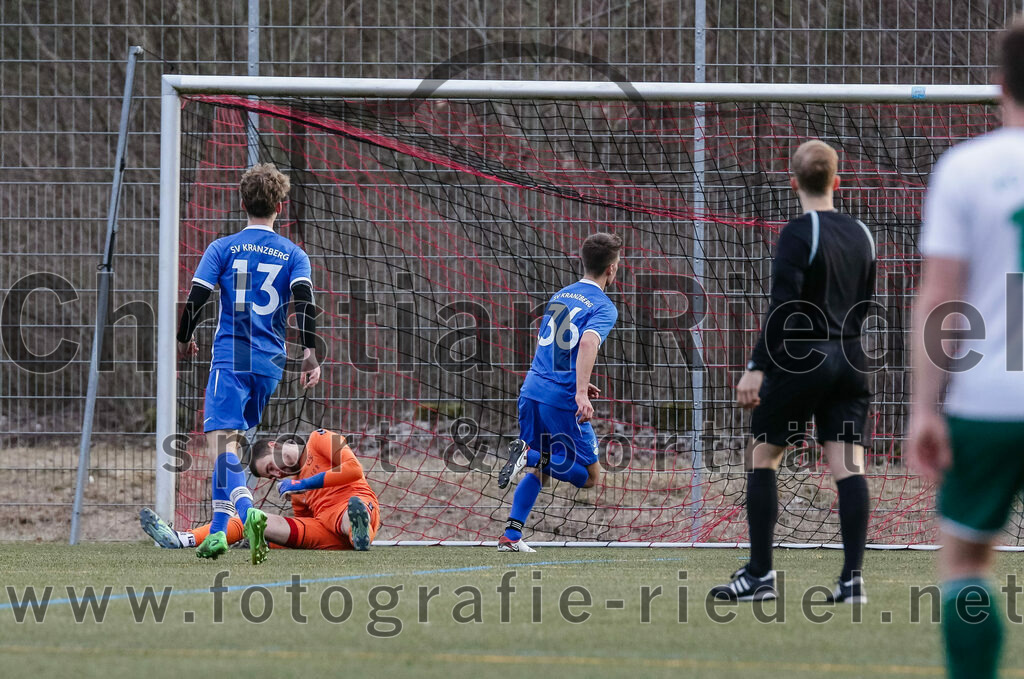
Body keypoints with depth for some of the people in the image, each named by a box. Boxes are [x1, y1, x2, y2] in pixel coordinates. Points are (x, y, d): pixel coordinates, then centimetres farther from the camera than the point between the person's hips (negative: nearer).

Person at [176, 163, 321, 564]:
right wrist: (309, 352, -10)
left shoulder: (223, 248, 3)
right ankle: (219, 528, 12)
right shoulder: (293, 255, 8)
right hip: (270, 363, 3)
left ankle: (246, 509, -41)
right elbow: (304, 300, -8)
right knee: (235, 439, 16)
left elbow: (196, 297, -3)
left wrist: (184, 339, 13)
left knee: (221, 438, -14)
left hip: (230, 356, -3)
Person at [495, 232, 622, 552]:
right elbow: (588, 343, -25)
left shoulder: (560, 296, 17)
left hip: (531, 392, 7)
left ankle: (511, 535, 9)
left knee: (539, 470, 22)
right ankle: (531, 455, -18)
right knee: (589, 475, 4)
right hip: (563, 401, -7)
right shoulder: (604, 307, -6)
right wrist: (581, 391, -33)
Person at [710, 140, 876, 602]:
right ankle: (853, 578, -7)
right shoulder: (860, 235, 10)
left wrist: (758, 368, -18)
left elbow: (784, 308, -18)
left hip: (801, 360, -6)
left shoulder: (798, 235, -11)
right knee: (848, 466, 0)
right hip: (850, 363, 6)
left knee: (762, 456, 7)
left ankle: (760, 575, 6)